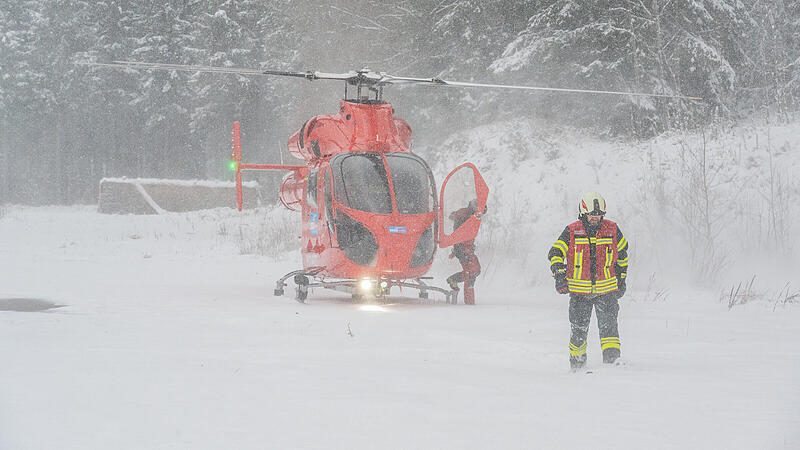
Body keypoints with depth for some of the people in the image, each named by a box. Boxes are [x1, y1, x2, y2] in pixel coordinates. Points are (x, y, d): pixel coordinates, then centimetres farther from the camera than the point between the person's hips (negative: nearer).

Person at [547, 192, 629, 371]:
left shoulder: (612, 229, 1)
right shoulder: (572, 231, -4)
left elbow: (622, 252, 17)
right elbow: (555, 253, 1)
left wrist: (621, 278, 18)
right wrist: (559, 276, -13)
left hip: (606, 289, 0)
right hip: (579, 291, 0)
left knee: (608, 324, -15)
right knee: (579, 328, 3)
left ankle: (612, 359, -16)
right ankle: (577, 360, 23)